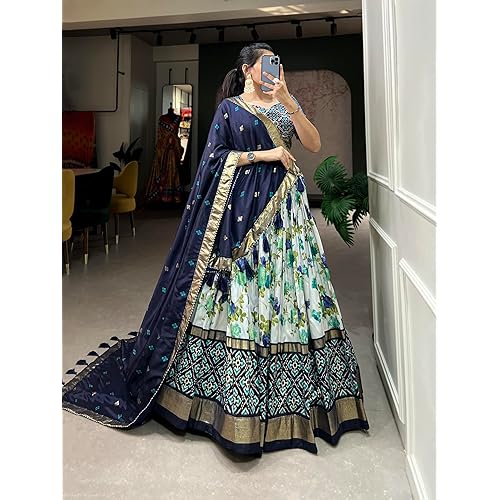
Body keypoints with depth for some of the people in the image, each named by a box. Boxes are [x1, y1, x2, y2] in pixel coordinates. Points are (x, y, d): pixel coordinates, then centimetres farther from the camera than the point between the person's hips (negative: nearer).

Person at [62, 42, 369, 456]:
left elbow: (314, 144, 4)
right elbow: (216, 155, -2)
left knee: (286, 282, 1)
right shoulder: (230, 107, 8)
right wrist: (263, 154, -9)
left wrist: (287, 100, -6)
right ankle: (234, 380, 10)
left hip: (285, 204, 4)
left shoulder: (286, 103, 17)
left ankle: (295, 384, 13)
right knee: (240, 290, -5)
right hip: (243, 204, -3)